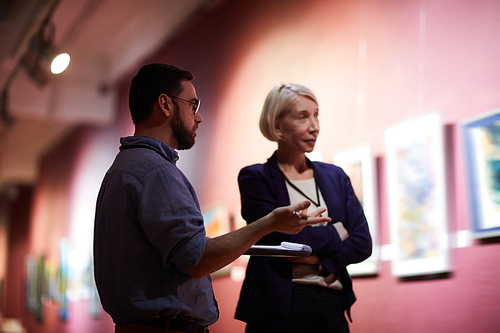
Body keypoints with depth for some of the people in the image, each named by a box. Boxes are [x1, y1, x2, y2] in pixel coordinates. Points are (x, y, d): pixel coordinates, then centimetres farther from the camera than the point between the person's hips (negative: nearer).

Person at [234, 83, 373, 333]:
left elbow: (363, 243, 4)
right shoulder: (255, 178, -2)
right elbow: (284, 237, -15)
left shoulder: (335, 177, 12)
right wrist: (336, 232, -2)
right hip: (280, 308, -4)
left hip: (332, 305, 4)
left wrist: (316, 259, -10)